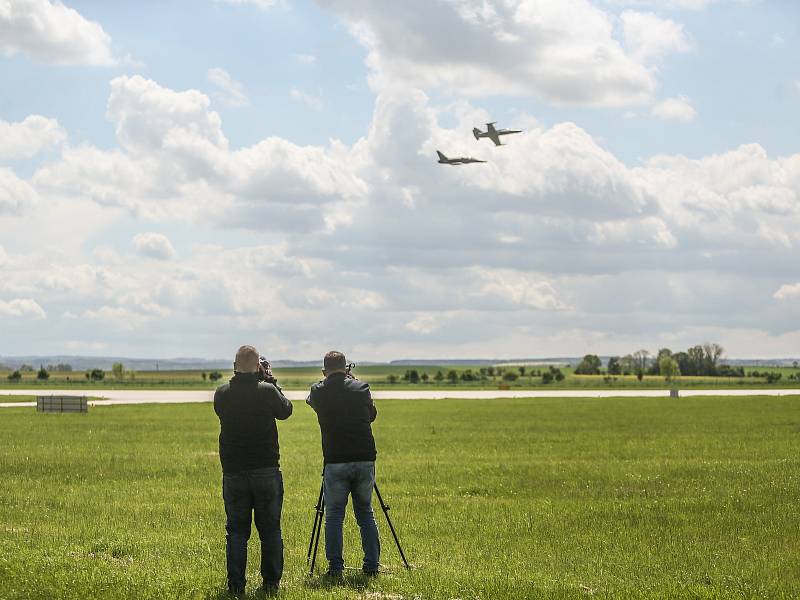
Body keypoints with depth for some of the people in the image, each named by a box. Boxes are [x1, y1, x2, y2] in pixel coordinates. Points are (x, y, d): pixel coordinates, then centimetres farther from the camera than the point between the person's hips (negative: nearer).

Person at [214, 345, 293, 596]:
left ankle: (236, 585, 5)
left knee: (236, 531, 7)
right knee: (270, 529, 8)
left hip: (233, 472, 2)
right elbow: (285, 410, 7)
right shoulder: (267, 391, -11)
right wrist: (271, 382, 13)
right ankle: (271, 583, 11)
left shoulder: (222, 394, -5)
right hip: (266, 471, -2)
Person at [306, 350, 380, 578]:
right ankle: (372, 565, 12)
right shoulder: (361, 388, 2)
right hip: (365, 459, 2)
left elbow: (311, 401, 22)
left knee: (334, 515, 5)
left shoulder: (318, 392, -1)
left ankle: (335, 567, 0)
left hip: (335, 461, -2)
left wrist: (329, 380, 30)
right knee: (365, 512, 12)